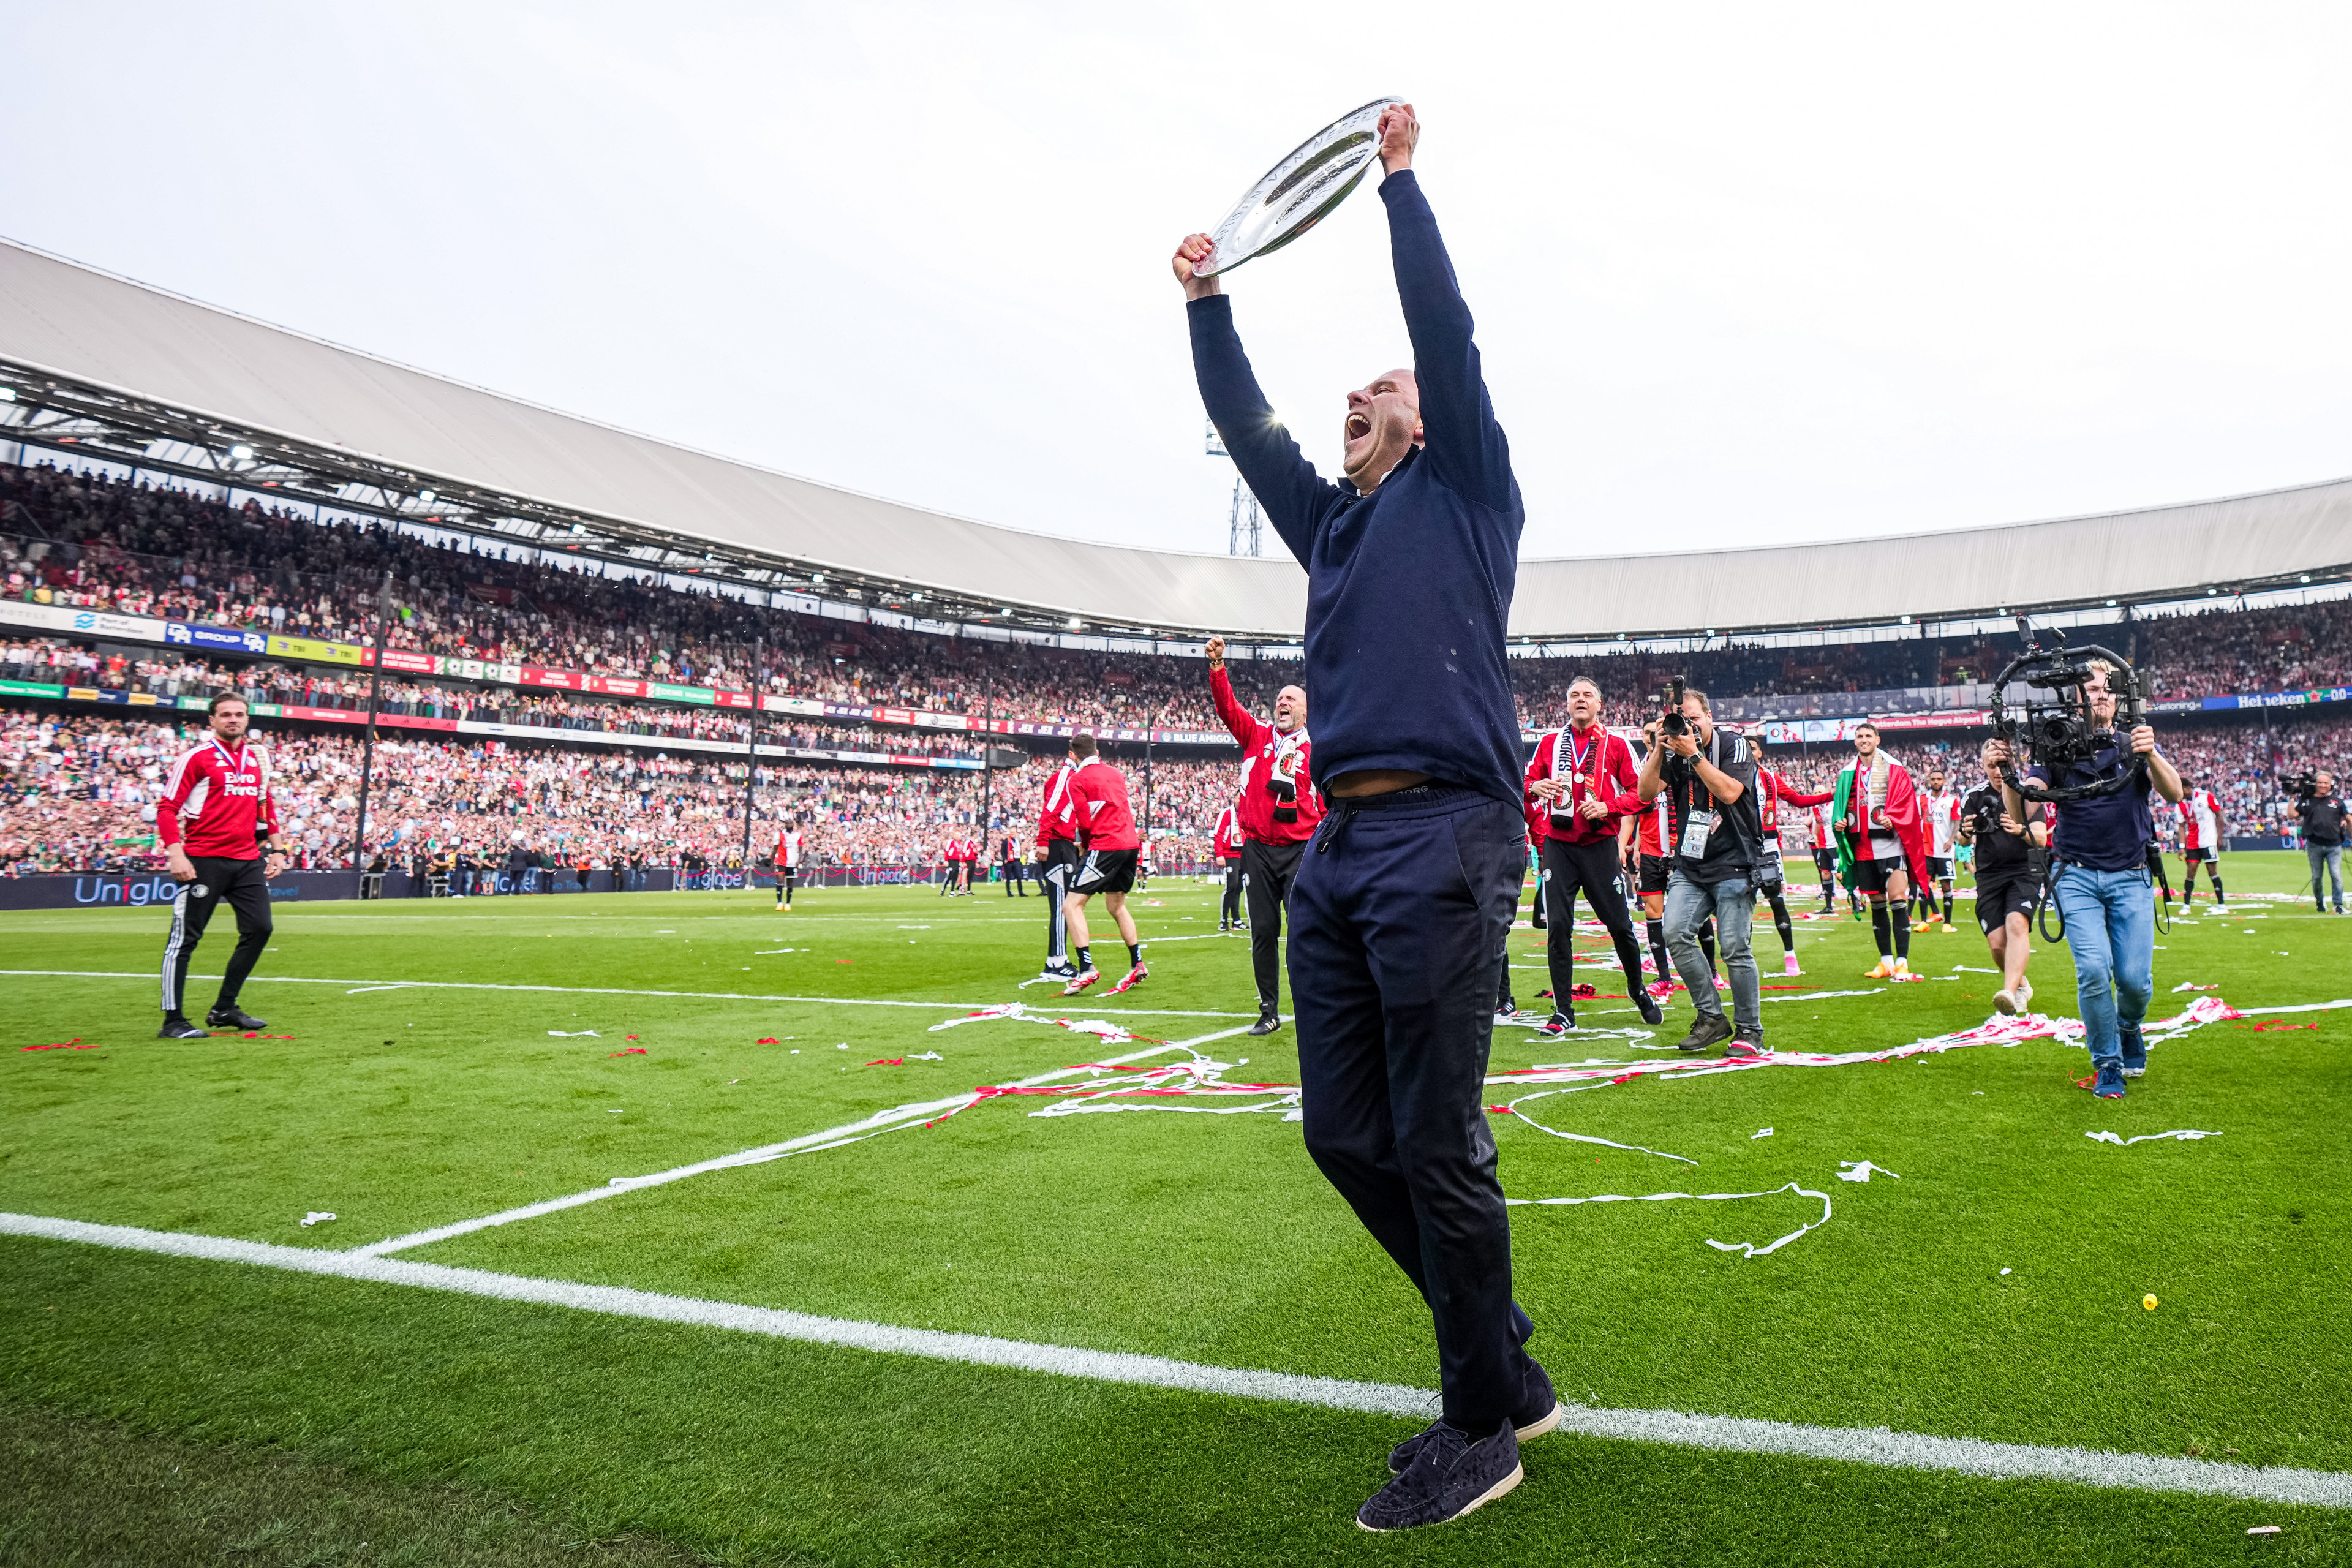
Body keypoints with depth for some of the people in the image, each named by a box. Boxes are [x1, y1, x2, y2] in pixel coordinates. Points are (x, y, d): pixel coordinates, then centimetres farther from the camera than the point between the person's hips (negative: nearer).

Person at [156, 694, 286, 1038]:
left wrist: (277, 849, 16)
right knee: (186, 937, -3)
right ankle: (172, 1020, 4)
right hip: (204, 861, -6)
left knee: (259, 928, 6)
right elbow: (167, 808, -7)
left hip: (249, 860, 6)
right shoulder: (197, 758, -4)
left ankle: (224, 1009, 18)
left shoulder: (258, 758, 14)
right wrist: (175, 853, -18)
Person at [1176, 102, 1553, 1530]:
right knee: (1346, 1135, 7)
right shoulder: (1335, 521, 26)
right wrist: (1208, 301, 29)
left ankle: (1484, 1430, 11)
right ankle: (1507, 1367, 23)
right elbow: (1244, 420, 30)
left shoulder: (1465, 490, 10)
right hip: (1336, 848, 7)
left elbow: (1447, 333, 2)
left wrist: (1401, 178, 8)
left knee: (1436, 1147, -5)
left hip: (1442, 838, -7)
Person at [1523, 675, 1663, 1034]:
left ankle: (1638, 989, 29)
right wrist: (1535, 787, -10)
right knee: (1558, 926, -5)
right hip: (1558, 844, 1)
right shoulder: (1550, 743, 9)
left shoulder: (1616, 746, 4)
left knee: (1619, 924, 3)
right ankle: (1563, 1011, 3)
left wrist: (1608, 808, -14)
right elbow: (1527, 783, 13)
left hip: (1600, 844, -1)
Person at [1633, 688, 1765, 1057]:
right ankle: (1712, 1018, 1)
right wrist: (1659, 748, -10)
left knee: (1734, 948, -8)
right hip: (1689, 866, 4)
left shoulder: (1733, 744, -3)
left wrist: (1694, 754, -19)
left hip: (1733, 864, -4)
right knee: (1676, 934, -13)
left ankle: (1749, 1030, 8)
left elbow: (1729, 792, -18)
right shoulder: (1674, 751, 8)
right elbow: (1646, 793, -3)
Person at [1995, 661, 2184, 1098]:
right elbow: (2021, 813, -10)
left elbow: (2174, 793, -15)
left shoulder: (2136, 745, 3)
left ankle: (2128, 1029, 28)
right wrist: (2005, 774, -30)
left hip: (2129, 878, 1)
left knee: (2135, 978, -7)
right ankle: (2107, 1064, 3)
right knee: (2093, 969, -16)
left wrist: (2151, 755, -35)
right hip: (2077, 877, -1)